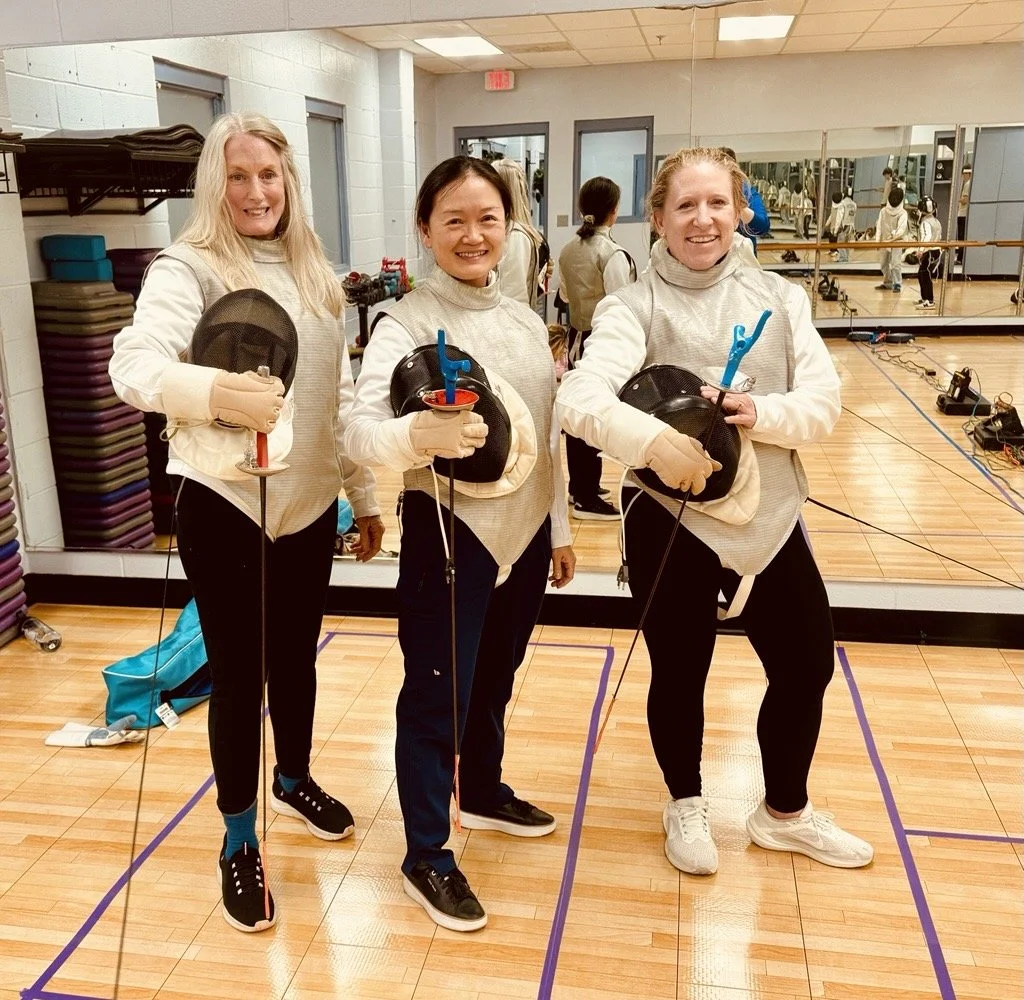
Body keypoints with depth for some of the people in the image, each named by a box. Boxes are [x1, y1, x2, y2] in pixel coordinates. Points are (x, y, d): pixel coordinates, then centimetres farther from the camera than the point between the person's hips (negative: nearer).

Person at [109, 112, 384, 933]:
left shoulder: (315, 273, 7)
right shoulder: (188, 268, -11)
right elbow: (134, 366, -27)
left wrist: (366, 492, 13)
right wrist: (215, 391, -48)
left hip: (310, 503, 5)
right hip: (225, 506, -5)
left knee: (297, 657, 20)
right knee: (239, 674, 6)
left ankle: (296, 780, 45)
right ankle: (240, 841, 26)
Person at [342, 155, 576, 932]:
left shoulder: (528, 321, 6)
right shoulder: (406, 323, -13)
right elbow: (361, 432, -27)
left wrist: (560, 527, 17)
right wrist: (419, 434, -48)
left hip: (524, 531, 6)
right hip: (447, 532, -6)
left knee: (494, 679, 22)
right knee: (436, 693, 4)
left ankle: (484, 793, 47)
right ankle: (427, 858, 22)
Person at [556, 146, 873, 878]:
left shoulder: (779, 296, 3)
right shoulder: (635, 306, -9)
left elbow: (824, 402, -2)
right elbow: (579, 400, -24)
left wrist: (761, 413, -22)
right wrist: (655, 440, -40)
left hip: (771, 518, 4)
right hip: (673, 523, -4)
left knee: (808, 667, 14)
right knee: (680, 676, 12)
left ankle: (786, 813, 41)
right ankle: (687, 806, 41)